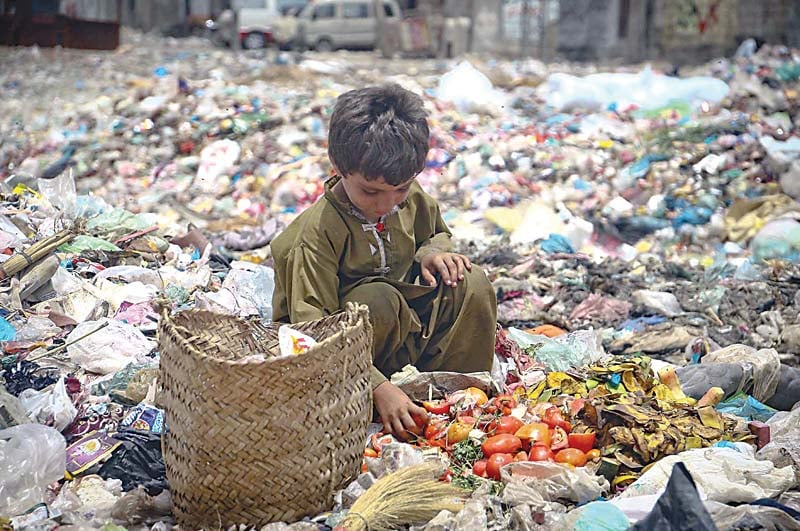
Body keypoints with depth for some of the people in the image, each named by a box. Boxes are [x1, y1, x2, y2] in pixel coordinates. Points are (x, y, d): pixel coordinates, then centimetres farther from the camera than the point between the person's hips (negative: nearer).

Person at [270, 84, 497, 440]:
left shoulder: (410, 198, -5)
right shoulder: (316, 233, -27)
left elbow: (435, 232, 21)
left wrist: (434, 251, -7)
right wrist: (380, 389, -37)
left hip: (403, 327, 6)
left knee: (472, 284, -13)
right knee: (378, 300, -36)